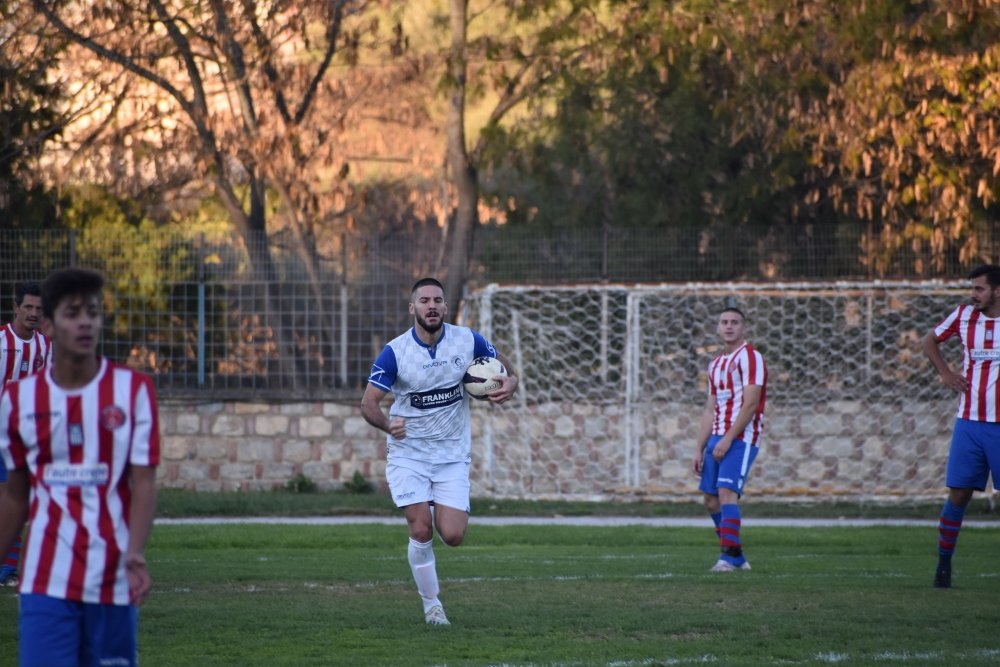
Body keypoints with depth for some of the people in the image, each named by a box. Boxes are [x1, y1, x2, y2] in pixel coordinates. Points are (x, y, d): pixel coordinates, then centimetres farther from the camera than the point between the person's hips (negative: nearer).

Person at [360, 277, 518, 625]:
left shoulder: (467, 340, -5)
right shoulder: (395, 352, -11)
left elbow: (502, 364, 12)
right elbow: (369, 402, -9)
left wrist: (510, 383, -13)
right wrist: (387, 424, -31)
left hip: (452, 456, 2)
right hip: (408, 454, -2)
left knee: (452, 536, -9)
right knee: (421, 530, -14)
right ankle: (431, 604, 5)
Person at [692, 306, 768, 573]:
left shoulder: (750, 357, -6)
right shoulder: (715, 364, 19)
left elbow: (750, 404, -15)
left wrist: (728, 439, -19)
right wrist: (699, 448, 14)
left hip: (741, 438, -8)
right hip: (718, 438, 8)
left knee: (726, 493, -20)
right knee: (711, 499, 6)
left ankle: (728, 557, -20)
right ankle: (736, 557, 14)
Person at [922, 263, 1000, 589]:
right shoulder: (965, 315, 5)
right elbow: (930, 340, 22)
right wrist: (945, 372, 8)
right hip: (969, 423, 2)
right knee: (958, 492, 0)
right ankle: (943, 562, 8)